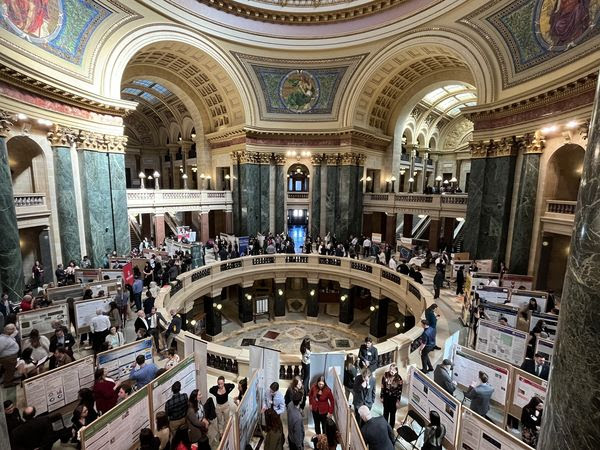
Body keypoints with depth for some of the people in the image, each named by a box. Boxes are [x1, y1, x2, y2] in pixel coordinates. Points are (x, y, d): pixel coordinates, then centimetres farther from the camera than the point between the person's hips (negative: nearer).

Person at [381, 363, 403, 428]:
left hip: (394, 398, -2)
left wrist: (398, 401, -8)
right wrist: (382, 397, 1)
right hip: (386, 397, 2)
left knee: (392, 413, 15)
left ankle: (391, 427, 37)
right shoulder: (385, 375, -16)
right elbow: (382, 387, -5)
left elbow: (399, 391, -12)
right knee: (385, 412, 21)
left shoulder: (398, 379, -22)